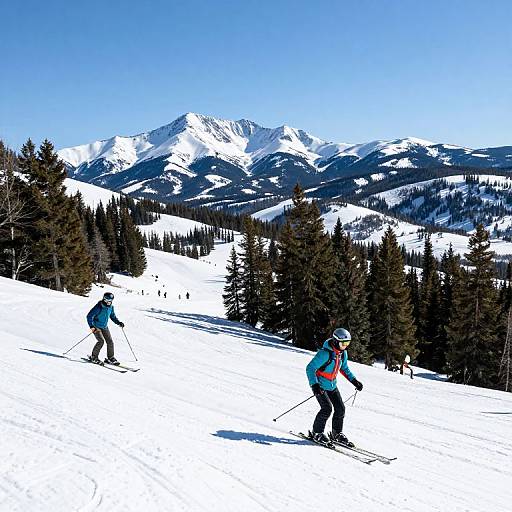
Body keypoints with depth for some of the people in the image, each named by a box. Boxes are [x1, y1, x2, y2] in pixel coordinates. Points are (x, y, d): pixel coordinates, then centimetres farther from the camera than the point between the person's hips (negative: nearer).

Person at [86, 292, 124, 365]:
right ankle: (93, 357, -3)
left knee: (110, 342, -1)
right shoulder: (99, 307, -21)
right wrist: (91, 326, -31)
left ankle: (110, 358, 12)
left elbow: (113, 316, 15)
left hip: (104, 327, 6)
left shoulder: (111, 307, 0)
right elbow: (89, 316, -20)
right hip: (96, 327, -6)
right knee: (101, 341, -19)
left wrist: (119, 322, -1)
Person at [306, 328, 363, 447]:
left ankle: (337, 434, 20)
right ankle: (317, 433, 3)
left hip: (332, 385, 7)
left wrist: (354, 381, 9)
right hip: (320, 385, -7)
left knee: (340, 409, 2)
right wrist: (314, 385, -34)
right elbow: (310, 368, -24)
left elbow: (344, 368, 18)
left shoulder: (343, 353, -1)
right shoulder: (325, 353, -25)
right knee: (327, 408, -16)